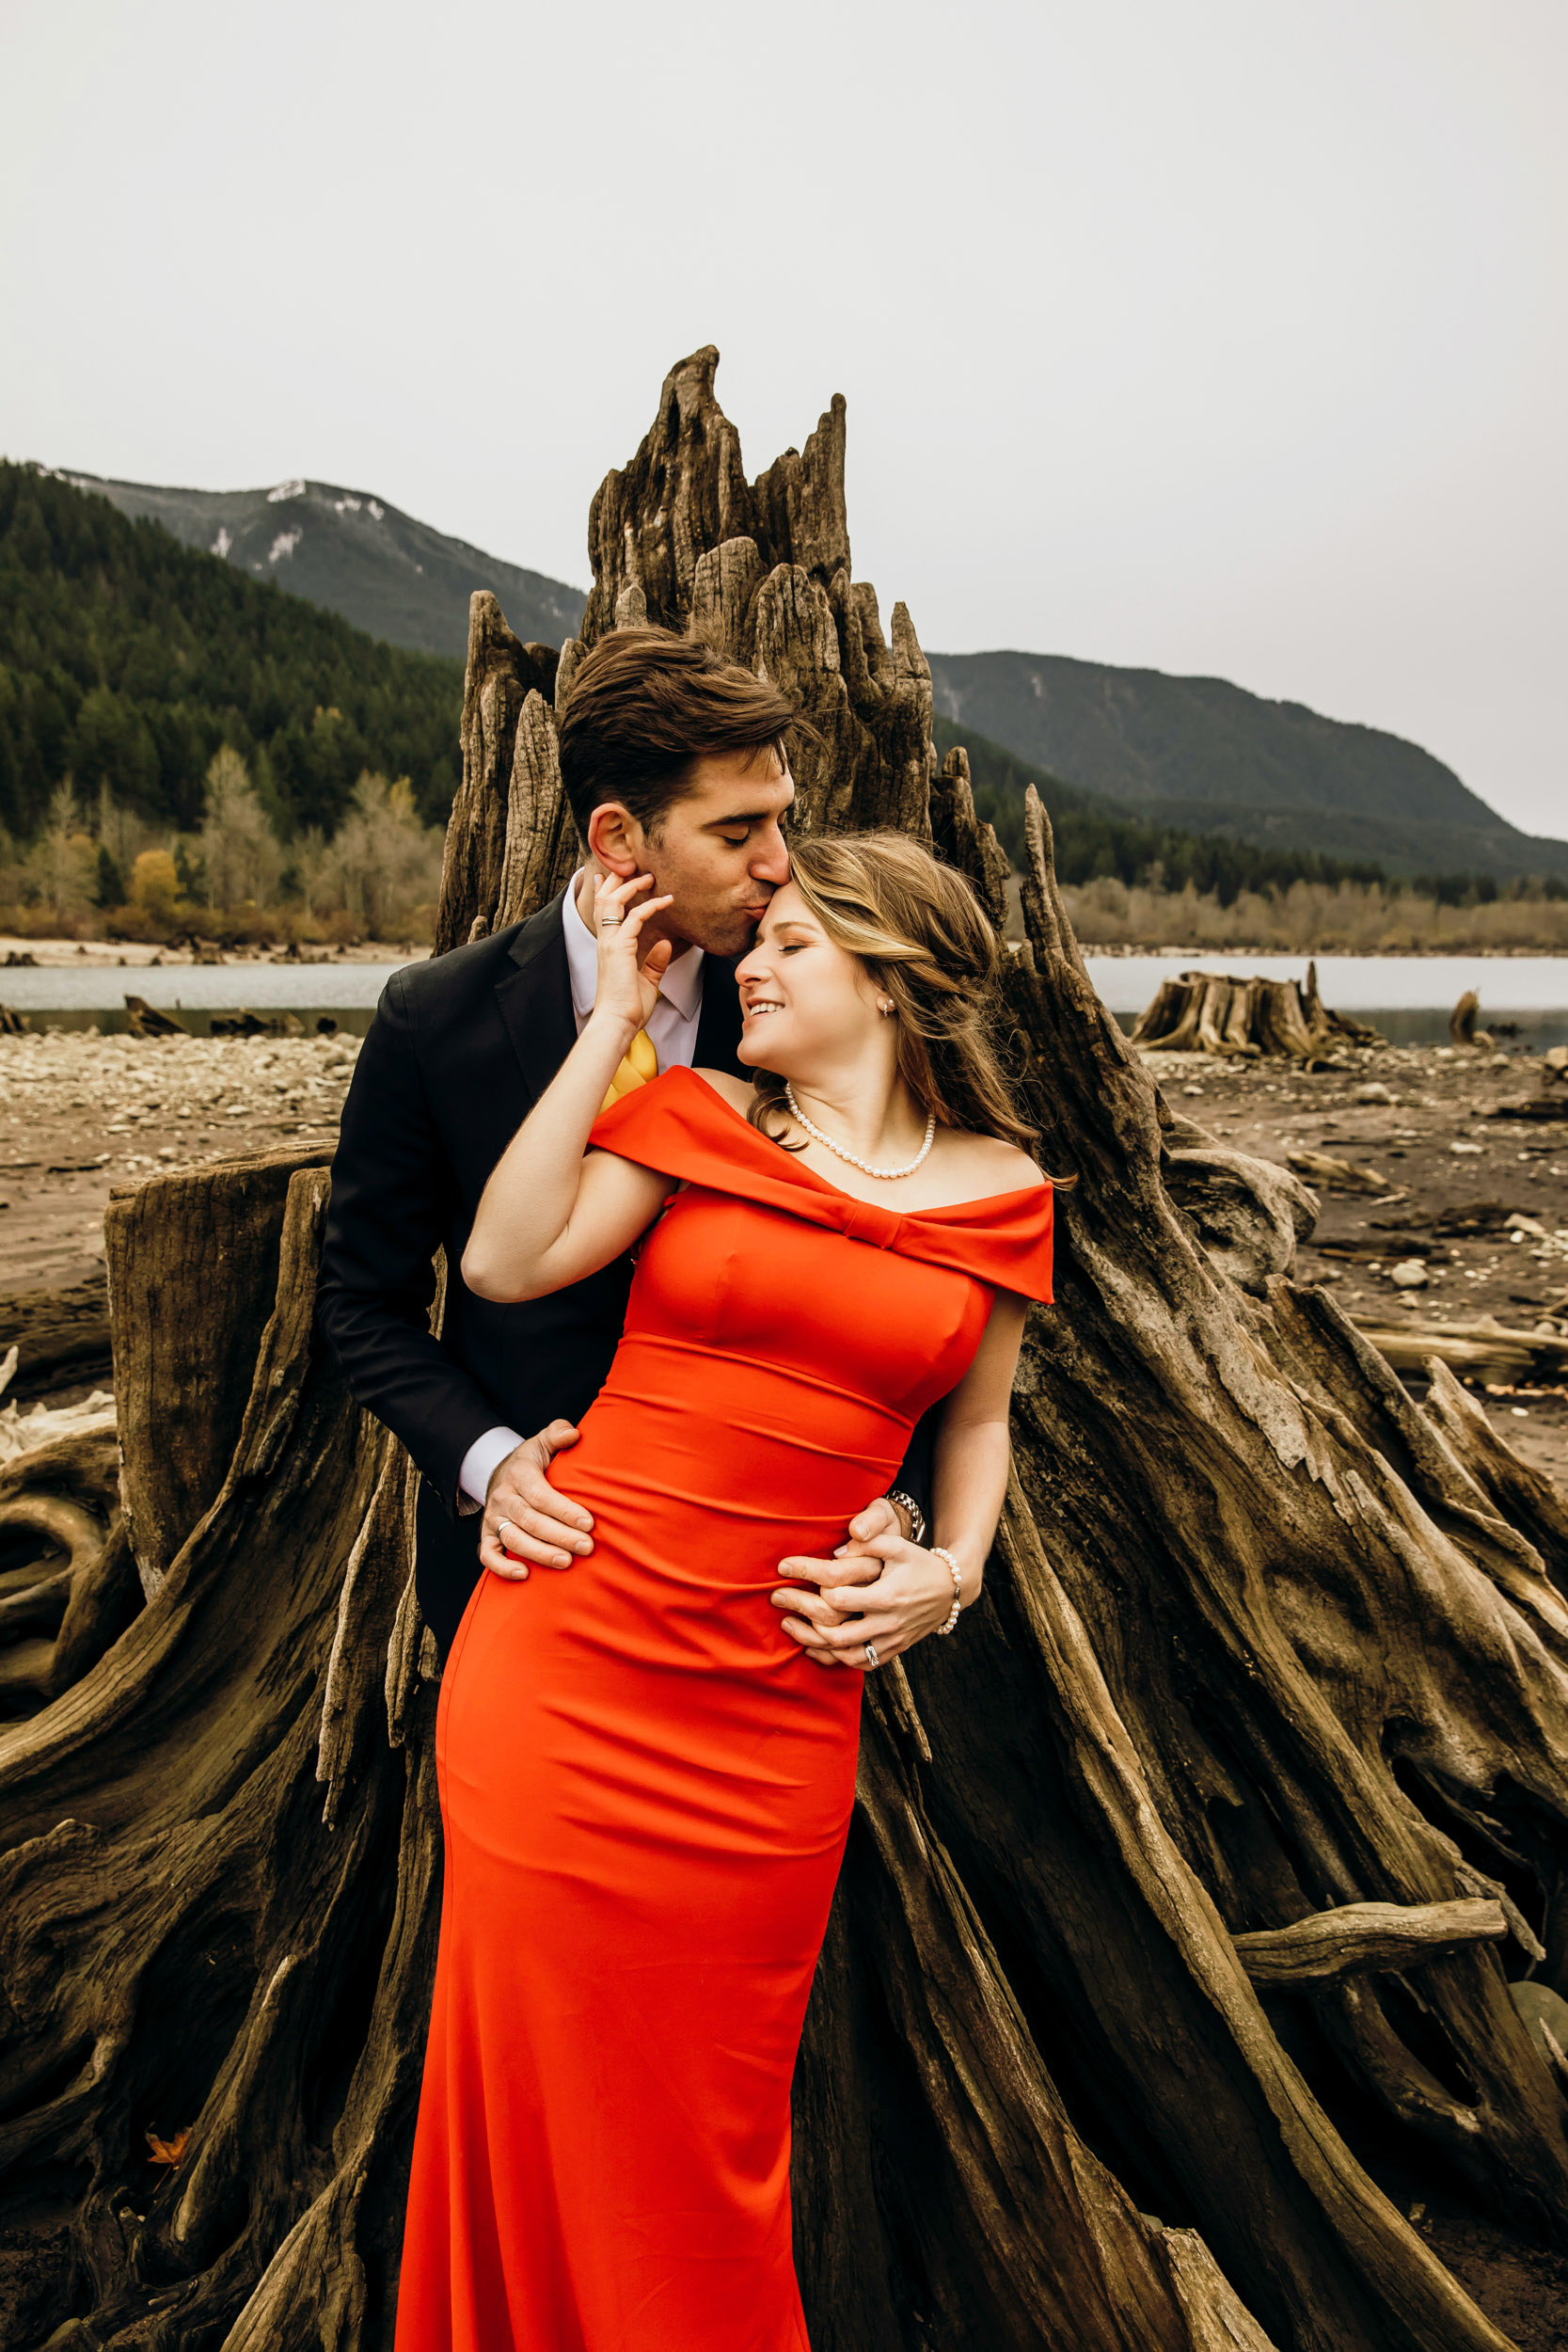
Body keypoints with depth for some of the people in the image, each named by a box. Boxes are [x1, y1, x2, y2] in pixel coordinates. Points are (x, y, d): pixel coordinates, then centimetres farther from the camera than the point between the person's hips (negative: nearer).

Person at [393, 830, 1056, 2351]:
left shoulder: (1001, 1196, 4)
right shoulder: (698, 1117, 2)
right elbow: (506, 1263, -10)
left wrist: (952, 1570, -1)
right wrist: (614, 1021, -7)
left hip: (775, 1698, 0)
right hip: (562, 1649, 0)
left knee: (709, 2100, 14)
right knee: (541, 2049, 13)